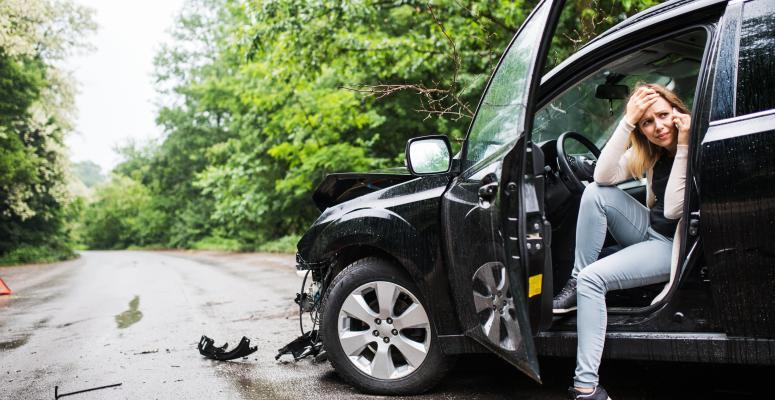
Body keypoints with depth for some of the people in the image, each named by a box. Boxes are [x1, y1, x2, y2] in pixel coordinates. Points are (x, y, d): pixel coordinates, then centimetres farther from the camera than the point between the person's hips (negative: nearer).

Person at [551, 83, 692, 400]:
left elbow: (673, 211, -27)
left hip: (677, 246, -6)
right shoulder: (650, 150, 2)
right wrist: (627, 122, -21)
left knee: (593, 277, -24)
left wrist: (683, 146, -28)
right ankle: (576, 284, -10)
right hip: (649, 231, 7)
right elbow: (604, 176, -14)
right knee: (596, 193, -18)